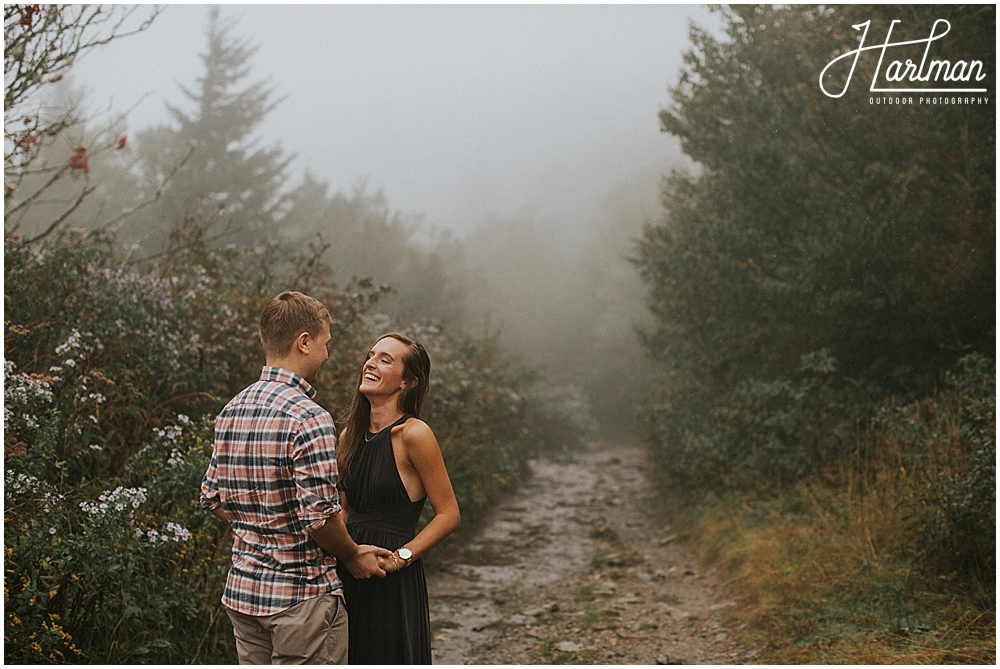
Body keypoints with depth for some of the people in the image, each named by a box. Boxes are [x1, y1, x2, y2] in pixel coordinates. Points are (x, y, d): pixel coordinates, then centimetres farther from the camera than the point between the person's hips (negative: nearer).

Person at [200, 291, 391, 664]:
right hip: (302, 594, -8)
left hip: (242, 590, 8)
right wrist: (353, 557, -5)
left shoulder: (231, 412, 6)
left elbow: (212, 497, 11)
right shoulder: (308, 418, -20)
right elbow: (320, 515, -22)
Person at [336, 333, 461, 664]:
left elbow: (449, 514, -10)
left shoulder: (413, 434, -13)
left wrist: (401, 556, -18)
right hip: (350, 578, 6)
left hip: (394, 584, -6)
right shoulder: (350, 435, 7)